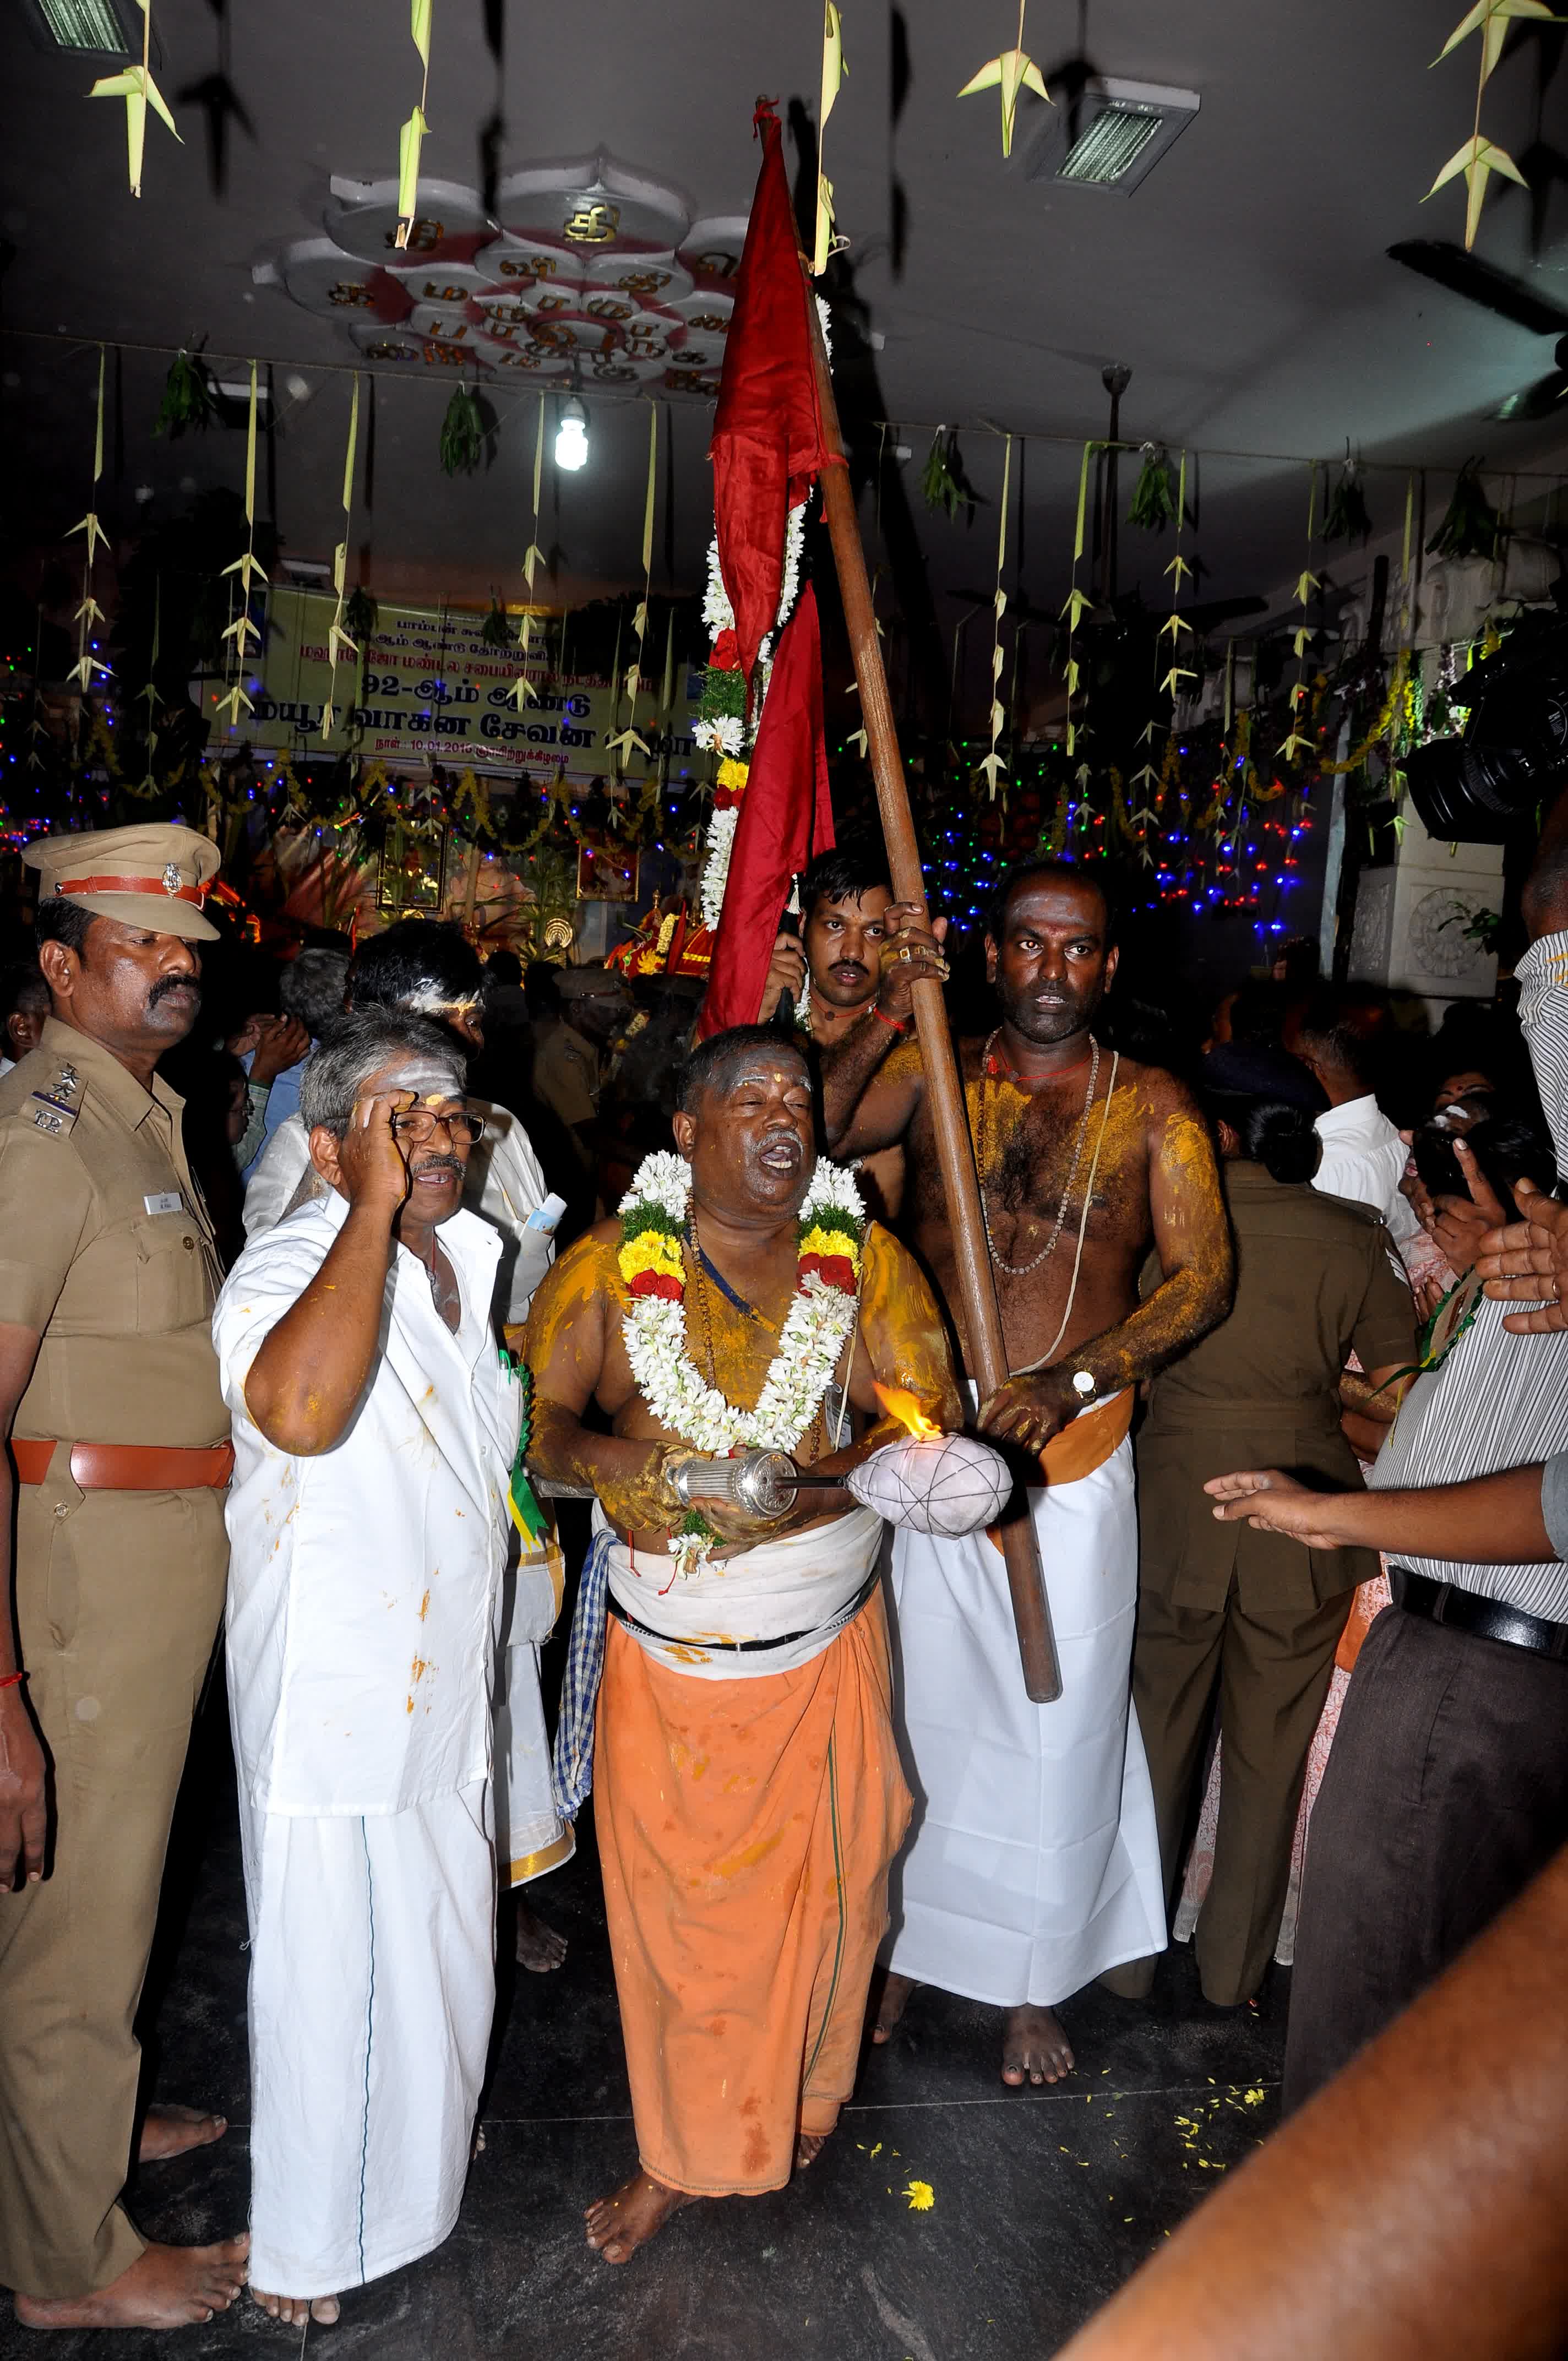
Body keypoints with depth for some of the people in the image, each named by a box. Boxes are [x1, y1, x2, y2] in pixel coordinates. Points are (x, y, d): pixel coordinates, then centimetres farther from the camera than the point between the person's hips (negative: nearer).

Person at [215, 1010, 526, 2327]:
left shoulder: (477, 1253, 2)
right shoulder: (290, 1266, -24)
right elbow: (299, 1412, -47)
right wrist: (377, 1205, -40)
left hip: (450, 1669, 8)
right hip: (332, 1693, -8)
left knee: (445, 1941, 25)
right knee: (327, 1969, 9)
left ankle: (424, 2140, 51)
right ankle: (306, 2242, 33)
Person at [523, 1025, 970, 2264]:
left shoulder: (866, 1262, -1)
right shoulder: (607, 1266, -4)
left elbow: (931, 1407, -6)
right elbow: (532, 1415, -7)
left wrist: (829, 1482, -24)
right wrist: (602, 1458, -28)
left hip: (827, 1646, 1)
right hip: (668, 1651, -1)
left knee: (825, 1882, 13)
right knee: (676, 1900, 8)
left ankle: (807, 2095, 42)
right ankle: (683, 2150, 29)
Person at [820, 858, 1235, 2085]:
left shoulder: (1151, 1104, -1)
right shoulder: (929, 1072, 2)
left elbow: (1205, 1276, -7)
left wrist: (1073, 1380, -19)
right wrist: (889, 1013, -22)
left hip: (1078, 1455, 0)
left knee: (1060, 1727, 11)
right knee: (927, 1708, 14)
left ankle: (1034, 1981, 32)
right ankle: (909, 1943, 36)